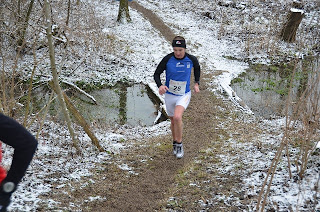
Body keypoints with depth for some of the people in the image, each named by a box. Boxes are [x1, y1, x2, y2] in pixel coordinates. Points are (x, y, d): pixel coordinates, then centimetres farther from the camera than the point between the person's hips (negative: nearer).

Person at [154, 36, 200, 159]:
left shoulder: (191, 59, -11)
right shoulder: (167, 59, -14)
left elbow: (197, 68, 14)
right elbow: (157, 74, -5)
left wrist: (196, 83, 9)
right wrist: (160, 86, -23)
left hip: (184, 95, -1)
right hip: (170, 95, 2)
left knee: (177, 117, -25)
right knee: (173, 121, 15)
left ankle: (179, 144, -6)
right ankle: (175, 143, 40)